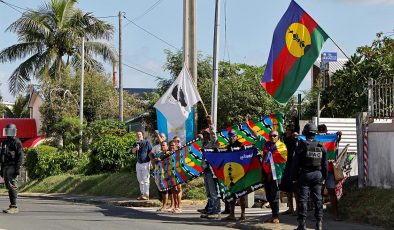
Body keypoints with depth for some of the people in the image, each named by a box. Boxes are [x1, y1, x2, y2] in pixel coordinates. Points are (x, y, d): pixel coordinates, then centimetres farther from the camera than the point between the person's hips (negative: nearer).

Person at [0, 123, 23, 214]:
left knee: (12, 186, -13)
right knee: (8, 187, 8)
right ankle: (12, 205, 11)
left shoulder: (16, 142, -6)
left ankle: (14, 207, -15)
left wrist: (17, 169, -20)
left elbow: (20, 156, -13)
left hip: (12, 167, -8)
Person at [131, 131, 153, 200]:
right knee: (140, 180, 9)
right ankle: (142, 194, 14)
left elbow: (151, 153, -7)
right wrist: (135, 148, -26)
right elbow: (133, 151, -4)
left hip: (145, 163, -6)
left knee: (145, 179, -8)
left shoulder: (147, 142, -4)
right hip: (138, 163, 6)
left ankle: (146, 195, -8)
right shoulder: (136, 143, 11)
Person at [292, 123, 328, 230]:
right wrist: (324, 176, 19)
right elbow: (325, 164, 10)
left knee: (302, 199, -1)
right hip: (317, 175, 4)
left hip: (305, 175, -4)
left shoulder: (301, 146, -7)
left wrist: (294, 176, 1)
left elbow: (296, 163, -6)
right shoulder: (321, 147, 5)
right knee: (317, 199, 8)